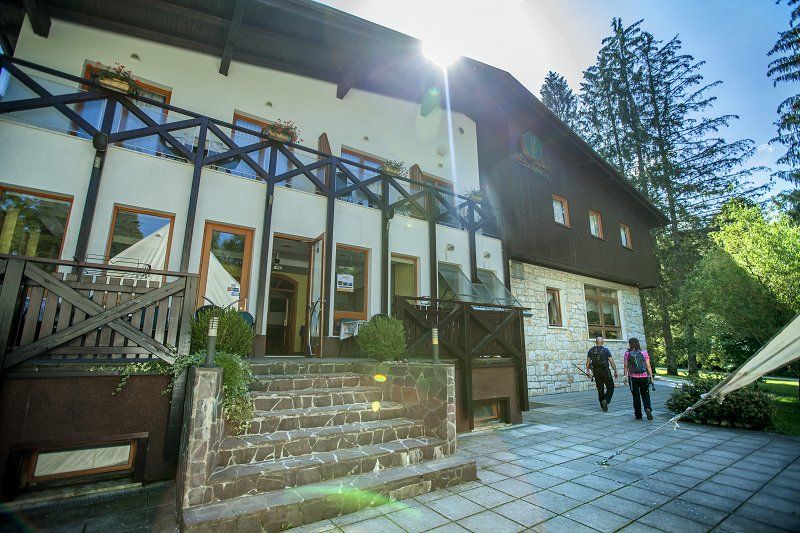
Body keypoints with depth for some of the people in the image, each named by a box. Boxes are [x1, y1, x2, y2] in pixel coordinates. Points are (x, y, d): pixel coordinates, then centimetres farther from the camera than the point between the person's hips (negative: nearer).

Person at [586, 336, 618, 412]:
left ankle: (603, 405, 14)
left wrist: (588, 371, 14)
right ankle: (606, 400, -12)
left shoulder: (591, 350, 3)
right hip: (605, 371, -3)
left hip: (596, 372, 3)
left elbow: (588, 362, 4)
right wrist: (615, 371, -1)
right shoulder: (605, 350, -6)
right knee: (610, 387, 9)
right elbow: (611, 362, -9)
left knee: (600, 389, 11)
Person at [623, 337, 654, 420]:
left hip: (633, 377, -1)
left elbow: (625, 366, -4)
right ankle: (648, 408, -13)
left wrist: (625, 376, 2)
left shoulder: (627, 353, -2)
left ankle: (638, 415, 11)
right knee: (645, 394, 13)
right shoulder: (644, 352, 0)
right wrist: (651, 376, 7)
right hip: (644, 377, 1)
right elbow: (648, 366, 0)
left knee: (636, 396, 7)